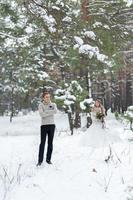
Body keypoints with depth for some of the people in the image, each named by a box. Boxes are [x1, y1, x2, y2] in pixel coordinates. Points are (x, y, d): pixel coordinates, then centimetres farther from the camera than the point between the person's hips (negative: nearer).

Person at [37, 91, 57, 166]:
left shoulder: (53, 104, 8)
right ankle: (40, 160, -1)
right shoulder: (41, 105, 0)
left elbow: (55, 111, -13)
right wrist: (51, 112, -11)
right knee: (42, 143, -5)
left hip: (52, 125, 3)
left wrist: (46, 111, -14)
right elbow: (42, 114, -15)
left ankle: (48, 159, 14)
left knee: (50, 143, 6)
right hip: (44, 125, -3)